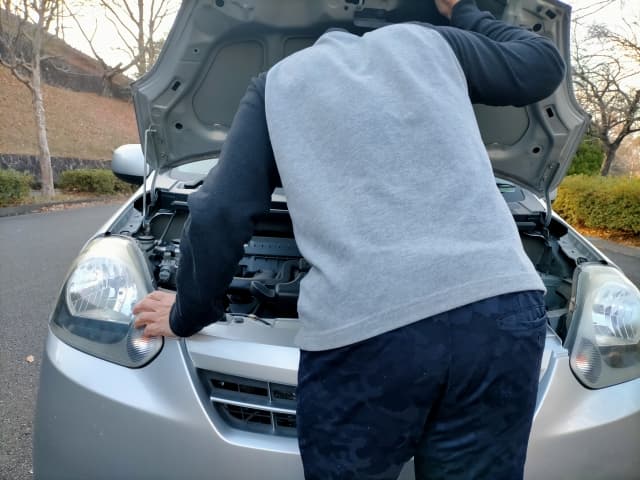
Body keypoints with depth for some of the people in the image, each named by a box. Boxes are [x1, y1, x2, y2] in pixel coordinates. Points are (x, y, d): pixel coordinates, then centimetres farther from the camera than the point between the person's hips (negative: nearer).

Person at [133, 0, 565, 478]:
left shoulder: (277, 84, 20)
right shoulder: (428, 41, 25)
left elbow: (217, 216, 11)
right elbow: (544, 65, 35)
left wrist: (188, 315, 26)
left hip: (361, 331, -2)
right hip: (501, 309, 4)